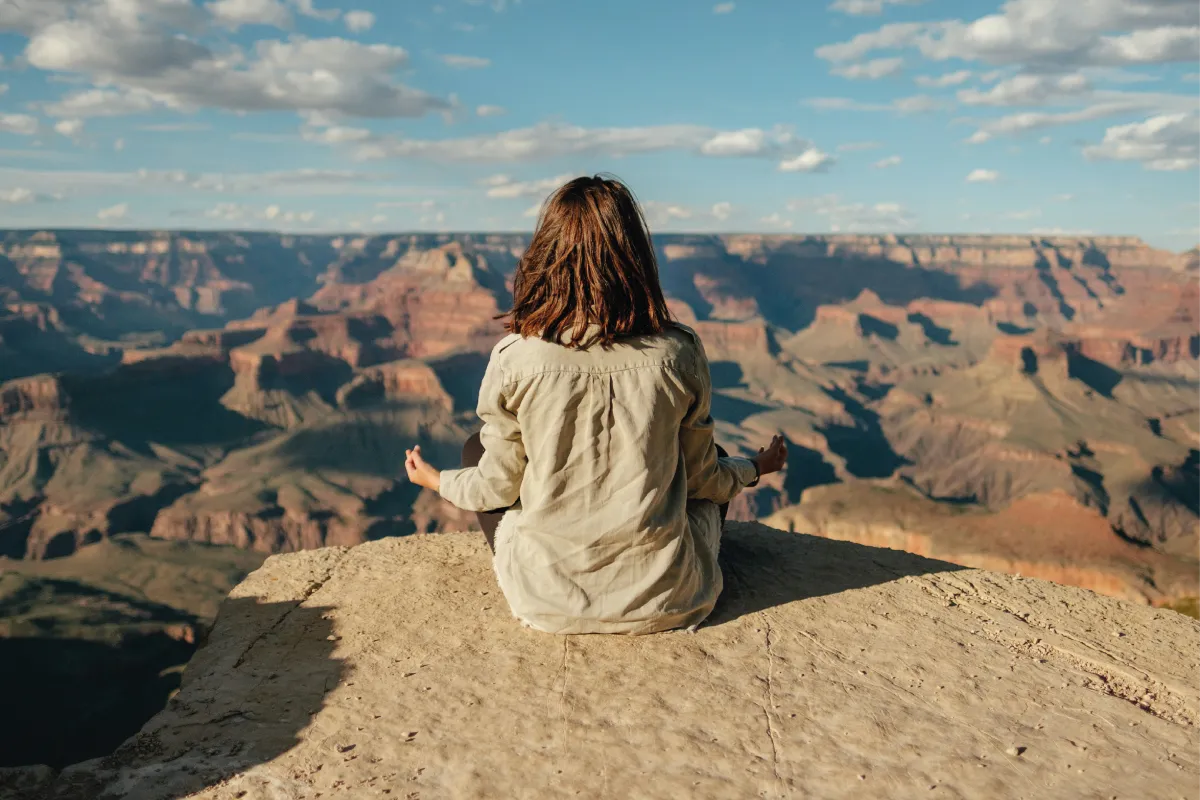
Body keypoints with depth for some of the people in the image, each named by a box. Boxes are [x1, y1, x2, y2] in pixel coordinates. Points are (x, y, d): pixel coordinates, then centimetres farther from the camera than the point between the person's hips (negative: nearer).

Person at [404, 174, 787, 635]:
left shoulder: (516, 359, -16)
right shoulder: (678, 354, -13)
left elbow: (498, 488, -3)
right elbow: (701, 477, 1)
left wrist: (437, 481, 20)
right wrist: (755, 469, 24)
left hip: (549, 604, -1)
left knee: (476, 449, 23)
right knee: (716, 461, 29)